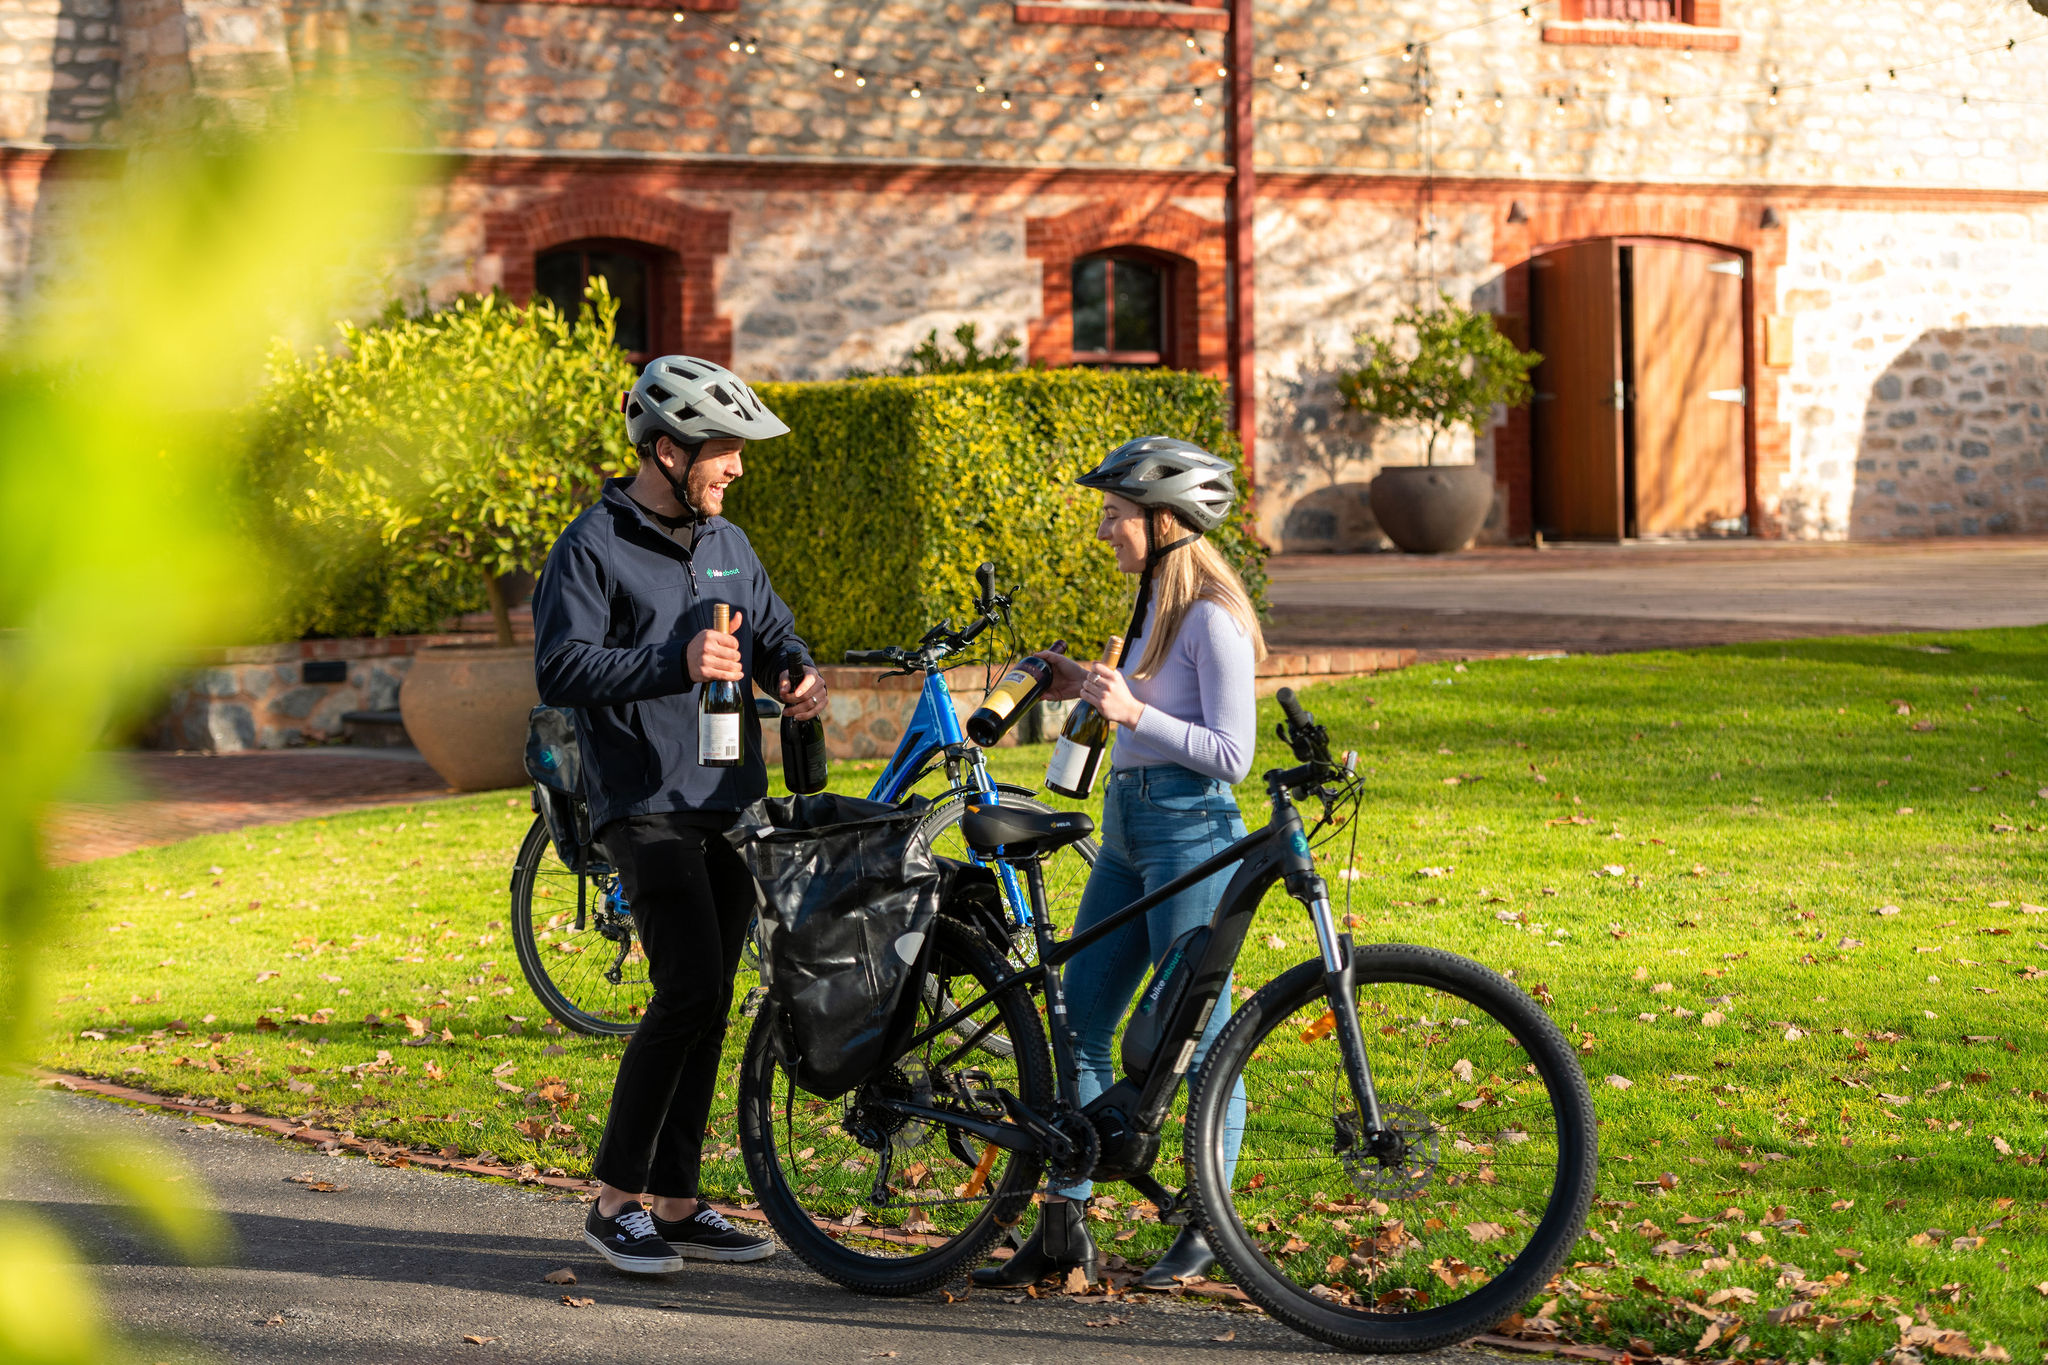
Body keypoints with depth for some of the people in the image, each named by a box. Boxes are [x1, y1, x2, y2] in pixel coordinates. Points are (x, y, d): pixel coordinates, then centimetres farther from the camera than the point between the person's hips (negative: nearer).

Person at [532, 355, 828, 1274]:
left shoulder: (726, 544, 15)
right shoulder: (593, 548, -8)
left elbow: (772, 630, 23)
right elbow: (561, 671, -16)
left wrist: (797, 673, 0)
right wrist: (675, 663, -27)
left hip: (732, 804, 7)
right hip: (648, 808, -7)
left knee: (709, 1004, 8)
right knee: (689, 991, -17)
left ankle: (677, 1203, 16)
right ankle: (614, 1198, -5)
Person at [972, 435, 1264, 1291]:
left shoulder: (1211, 618, -14)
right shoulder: (1156, 604, 15)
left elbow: (1230, 754, -17)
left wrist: (1132, 711, -23)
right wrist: (1087, 690, 10)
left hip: (1190, 832, -10)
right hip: (1128, 826, 10)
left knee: (1199, 1039, -1)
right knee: (1078, 1024, 6)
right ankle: (1064, 1229, 10)